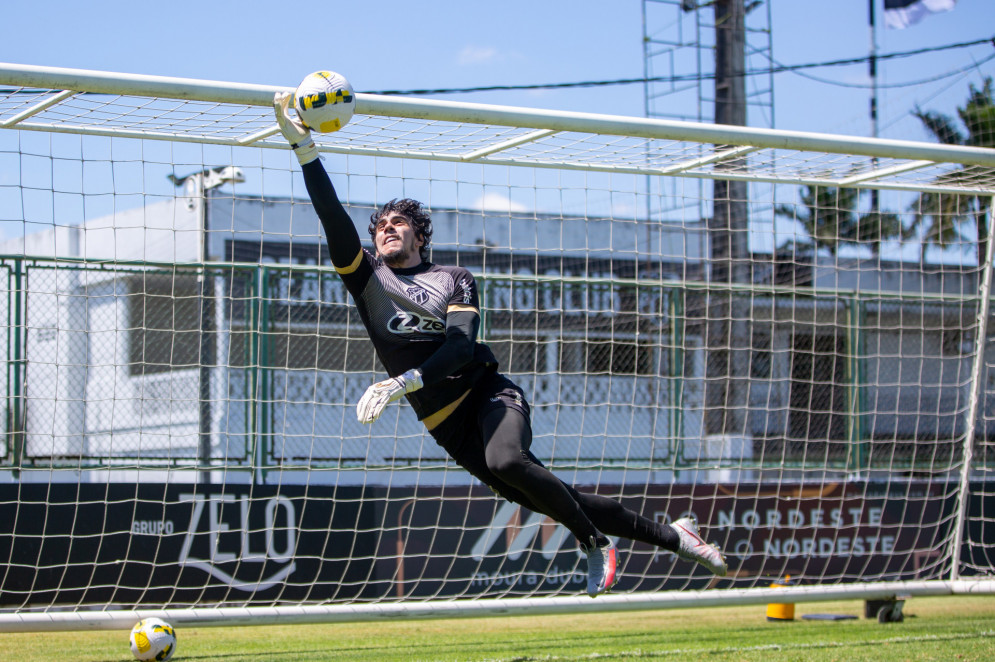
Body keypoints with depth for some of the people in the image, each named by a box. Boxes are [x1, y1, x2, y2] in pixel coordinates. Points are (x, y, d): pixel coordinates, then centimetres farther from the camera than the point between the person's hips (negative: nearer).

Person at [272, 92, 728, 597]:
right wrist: (303, 147, -18)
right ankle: (670, 537, 10)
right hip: (449, 428, 2)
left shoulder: (454, 280, 7)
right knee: (553, 500, -3)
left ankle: (595, 542, -17)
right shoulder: (367, 277, 10)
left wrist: (403, 382, -27)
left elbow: (462, 347, -11)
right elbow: (333, 219, -6)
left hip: (488, 394, -1)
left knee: (506, 462, -35)